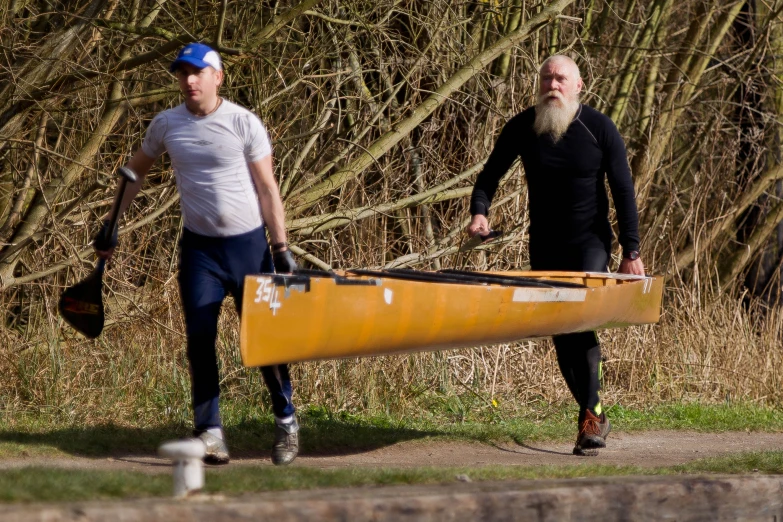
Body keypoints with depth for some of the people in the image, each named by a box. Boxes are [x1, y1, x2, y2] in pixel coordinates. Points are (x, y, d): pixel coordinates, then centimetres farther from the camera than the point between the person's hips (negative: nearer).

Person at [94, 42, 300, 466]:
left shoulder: (244, 123, -8)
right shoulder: (166, 125, 1)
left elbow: (267, 188, -6)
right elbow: (136, 171, 17)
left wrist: (282, 248, -10)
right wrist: (112, 224, 13)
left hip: (248, 243, -2)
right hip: (199, 246, 2)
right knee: (199, 339, -5)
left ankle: (286, 421, 19)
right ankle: (209, 432, -2)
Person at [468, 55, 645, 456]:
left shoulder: (599, 129, -9)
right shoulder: (521, 128, -3)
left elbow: (623, 191, -6)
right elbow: (490, 175, 7)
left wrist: (631, 252, -9)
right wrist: (479, 211, -14)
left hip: (590, 242, -4)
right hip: (545, 246, 4)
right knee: (561, 333, 5)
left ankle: (590, 414, -20)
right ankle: (595, 419, 18)